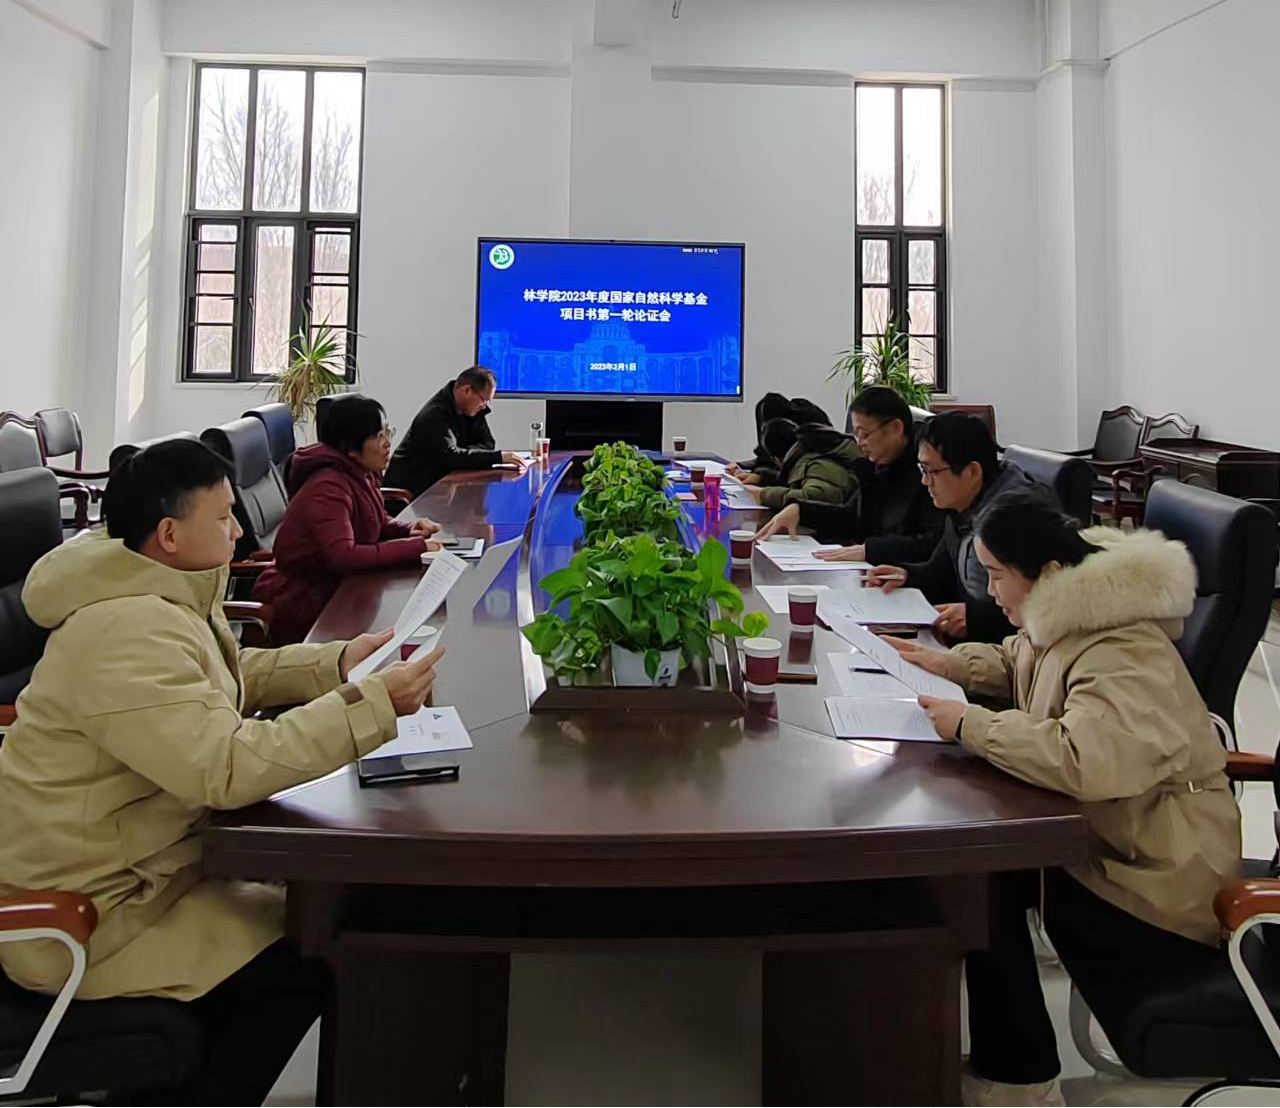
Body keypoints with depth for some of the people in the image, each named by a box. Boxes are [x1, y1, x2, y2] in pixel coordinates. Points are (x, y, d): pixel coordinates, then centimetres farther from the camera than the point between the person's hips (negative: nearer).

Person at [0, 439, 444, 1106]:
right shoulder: (127, 634, -30)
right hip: (85, 916, -10)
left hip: (132, 860, 10)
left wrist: (337, 663, 2)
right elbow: (229, 768, -36)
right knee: (308, 963, -10)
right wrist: (374, 705, -34)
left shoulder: (163, 594, 4)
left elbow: (233, 679, 17)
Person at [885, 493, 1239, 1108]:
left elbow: (1087, 760, -47)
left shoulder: (1121, 656, -30)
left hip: (1163, 880, -9)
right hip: (1108, 832, 9)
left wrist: (970, 725, -34)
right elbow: (1015, 665, 21)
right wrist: (949, 663, 2)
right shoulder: (1066, 612, 0)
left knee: (985, 885, -14)